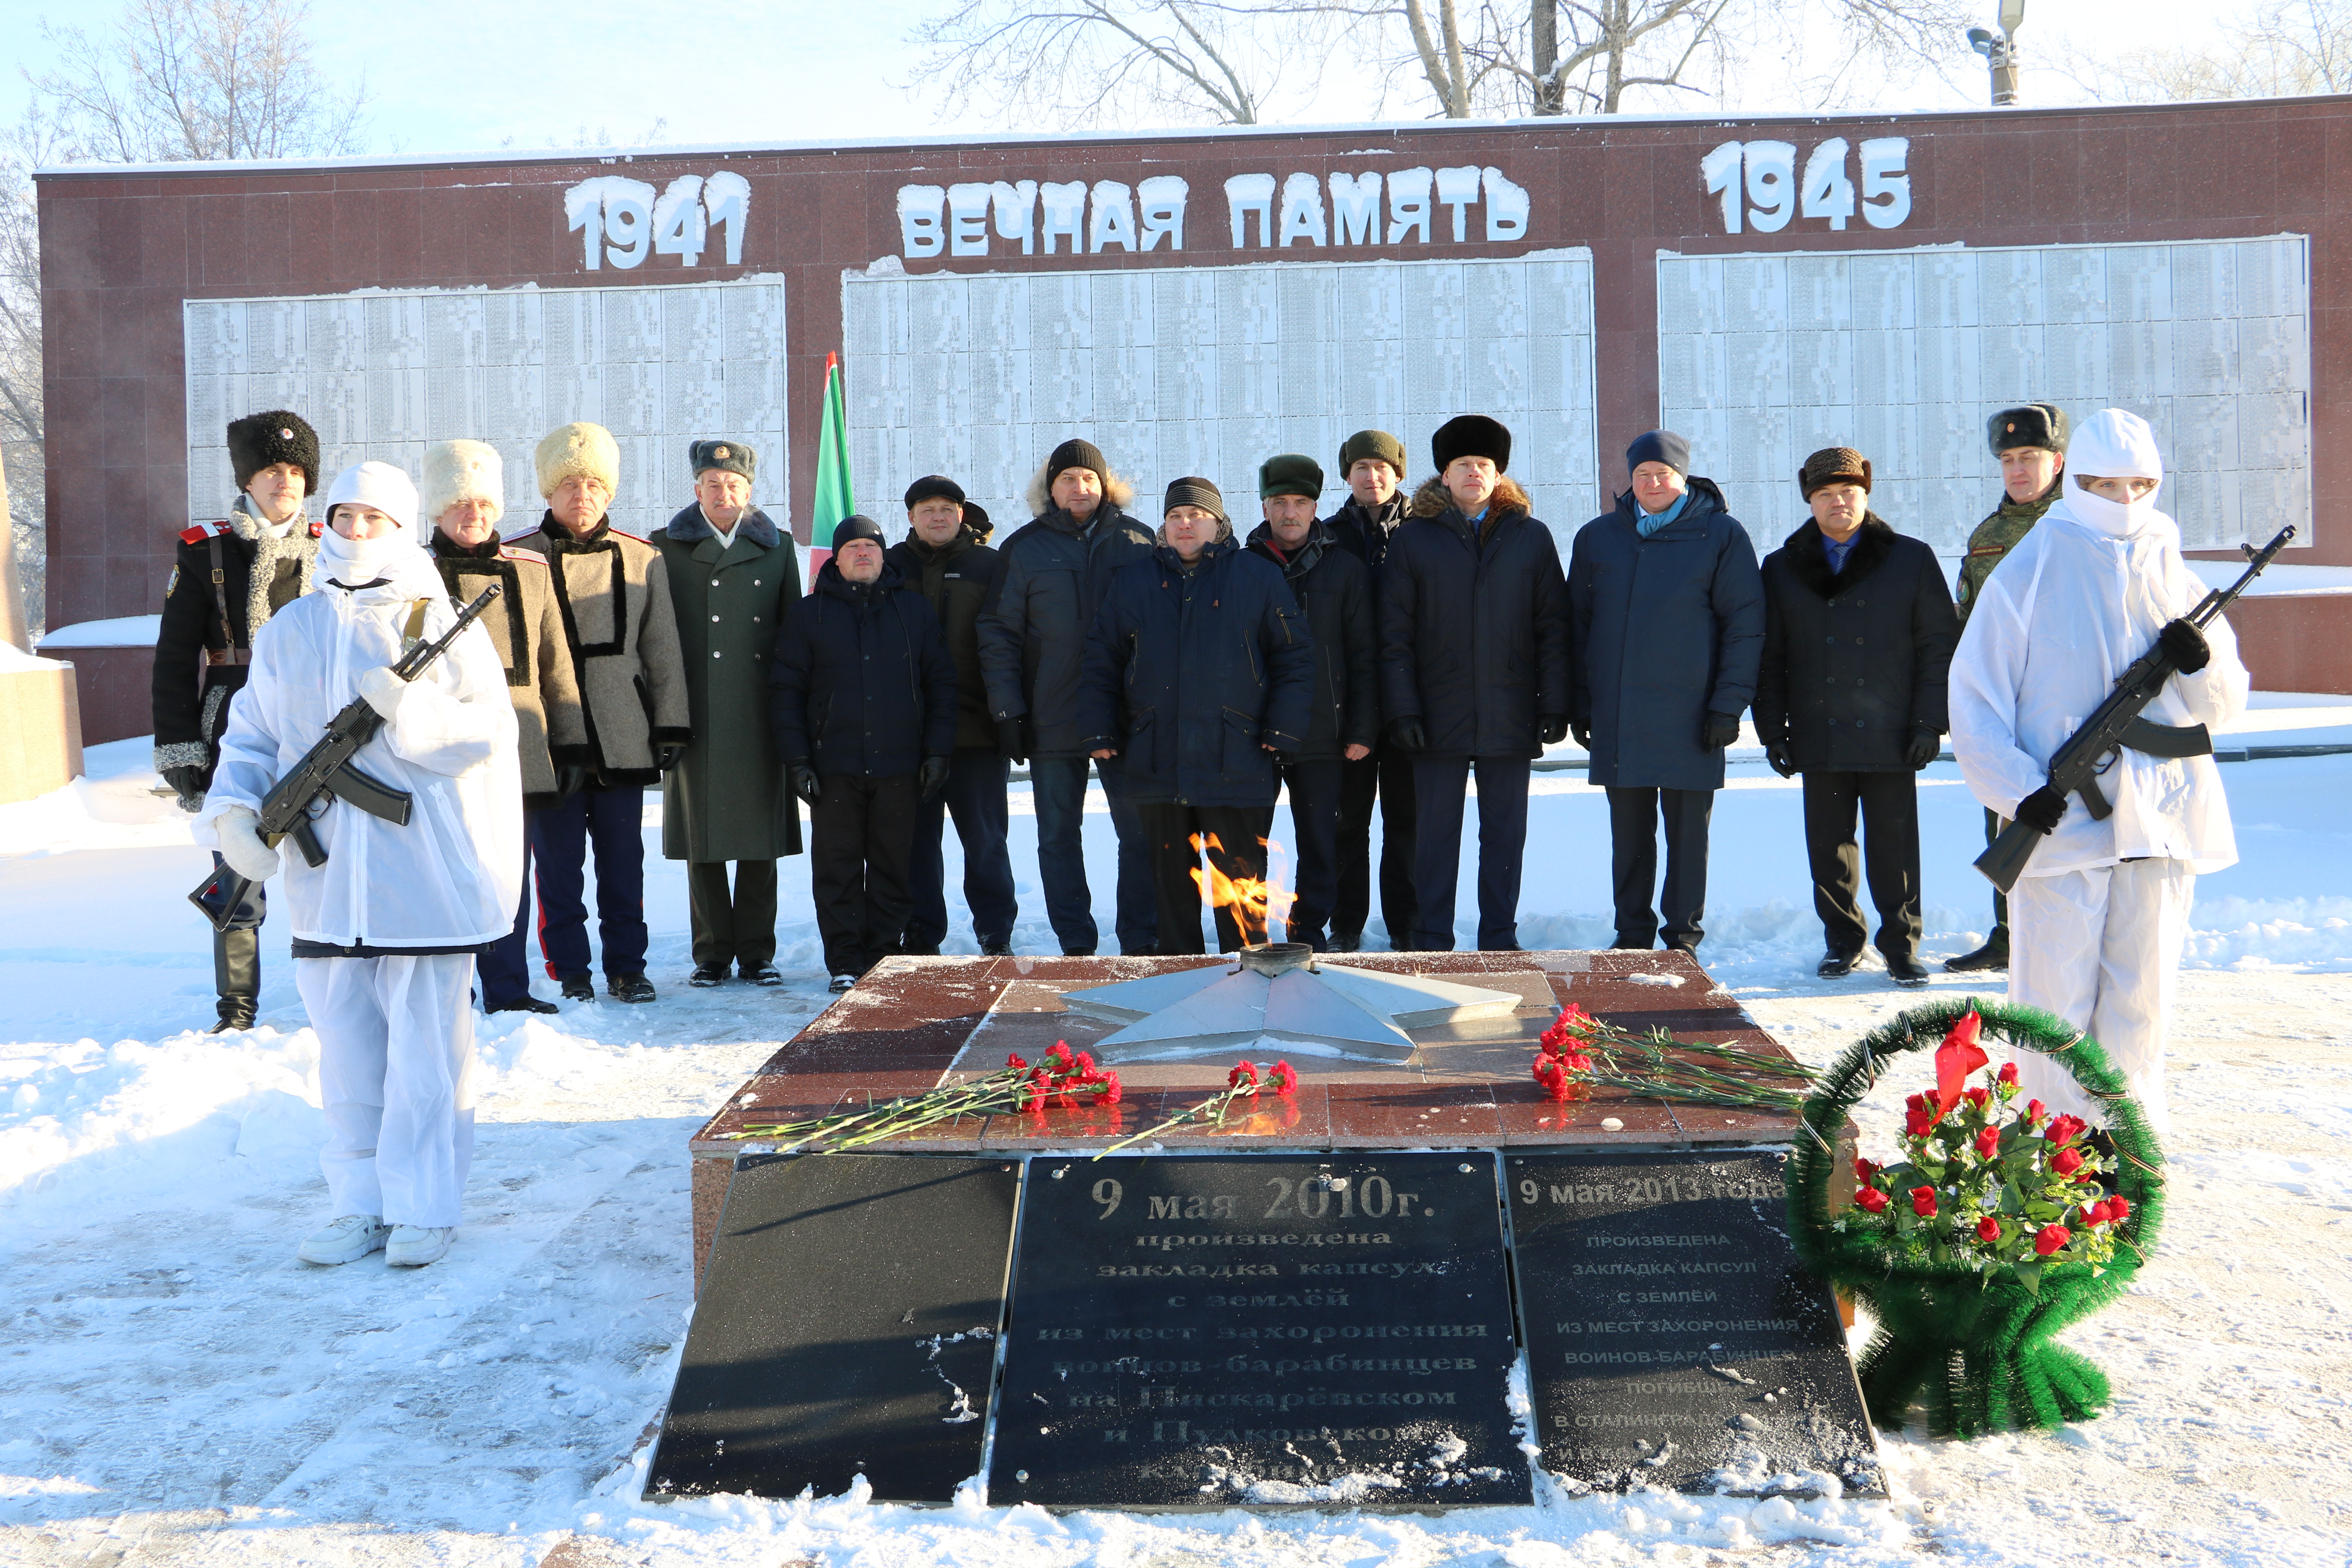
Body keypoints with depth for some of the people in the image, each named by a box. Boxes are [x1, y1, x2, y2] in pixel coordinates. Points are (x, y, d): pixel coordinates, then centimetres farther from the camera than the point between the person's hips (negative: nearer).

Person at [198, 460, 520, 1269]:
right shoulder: (288, 631, 11)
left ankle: (423, 1207, 11)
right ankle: (359, 1204, 20)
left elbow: (488, 729, -6)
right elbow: (250, 734, 14)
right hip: (326, 875, 4)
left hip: (424, 875, -4)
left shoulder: (441, 623, 0)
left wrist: (413, 713, -22)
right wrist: (233, 807, -3)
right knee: (346, 1050, 10)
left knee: (425, 1045, 1)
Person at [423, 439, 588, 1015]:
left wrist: (572, 745, 12)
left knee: (510, 878, 7)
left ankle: (508, 989, 17)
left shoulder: (530, 571, 11)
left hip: (518, 752, 3)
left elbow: (556, 665, 14)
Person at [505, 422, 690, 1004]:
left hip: (623, 736, 2)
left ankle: (626, 967, 18)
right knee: (558, 862, 3)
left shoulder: (642, 560, 7)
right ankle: (569, 972, 13)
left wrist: (672, 724, 7)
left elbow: (663, 648, 11)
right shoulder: (520, 558, 1)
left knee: (623, 860, 7)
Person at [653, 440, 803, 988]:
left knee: (761, 840, 3)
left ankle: (757, 953, 12)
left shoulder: (777, 549, 12)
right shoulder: (666, 548, 7)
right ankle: (711, 954, 12)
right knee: (703, 842, 2)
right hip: (696, 717, -1)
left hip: (761, 718, 1)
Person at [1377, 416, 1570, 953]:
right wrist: (1402, 708, -7)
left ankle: (1500, 939, 16)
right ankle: (1433, 942, 12)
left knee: (1505, 832, 7)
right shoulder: (1414, 538, 4)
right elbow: (1395, 635, 1)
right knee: (1436, 832, 4)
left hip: (1510, 717, 1)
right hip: (1439, 716, -1)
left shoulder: (1531, 537, 7)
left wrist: (1554, 705, -2)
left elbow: (1552, 628, 5)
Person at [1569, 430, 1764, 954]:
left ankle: (1683, 938, 13)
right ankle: (1633, 936, 18)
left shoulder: (1722, 535, 0)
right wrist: (1580, 704, 7)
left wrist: (1729, 704, -8)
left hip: (1690, 717, -3)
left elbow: (1745, 624, -1)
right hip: (1616, 719, 3)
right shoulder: (1597, 537, 9)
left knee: (1689, 832, 3)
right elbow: (1578, 624, 14)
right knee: (1629, 833, 8)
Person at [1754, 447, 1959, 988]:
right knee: (1829, 844, 7)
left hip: (1891, 738, -2)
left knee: (1895, 843, 0)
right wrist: (1773, 728, 2)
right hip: (1819, 736, 2)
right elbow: (1770, 658, 10)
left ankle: (1901, 943, 12)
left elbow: (1939, 644, 3)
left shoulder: (1911, 560, 5)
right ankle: (1843, 939, 21)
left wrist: (1930, 721, -4)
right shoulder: (1783, 568, 9)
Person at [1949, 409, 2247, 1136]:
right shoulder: (2025, 578, -1)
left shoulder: (2172, 577, 11)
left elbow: (2226, 704, 14)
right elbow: (1974, 700, -2)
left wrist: (2202, 663, -9)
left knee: (2141, 999, 9)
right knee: (2057, 1002, -1)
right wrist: (2016, 789, -14)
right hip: (2059, 822, -4)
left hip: (2162, 822, 4)